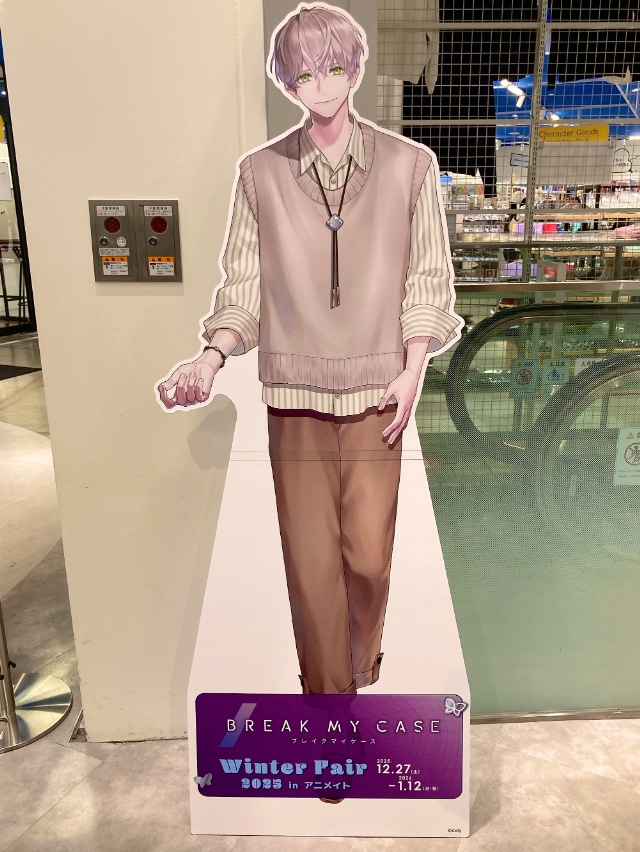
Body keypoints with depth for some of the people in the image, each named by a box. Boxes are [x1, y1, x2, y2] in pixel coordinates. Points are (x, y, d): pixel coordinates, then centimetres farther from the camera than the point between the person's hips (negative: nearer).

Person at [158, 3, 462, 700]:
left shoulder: (409, 165, 4)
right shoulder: (260, 172, 5)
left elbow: (427, 279, 5)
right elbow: (244, 286, 4)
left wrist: (411, 372, -4)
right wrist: (210, 361, -11)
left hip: (376, 388, 0)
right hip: (295, 390, 1)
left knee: (368, 553, 3)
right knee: (310, 558, 5)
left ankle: (362, 669, 37)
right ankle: (326, 696, 29)